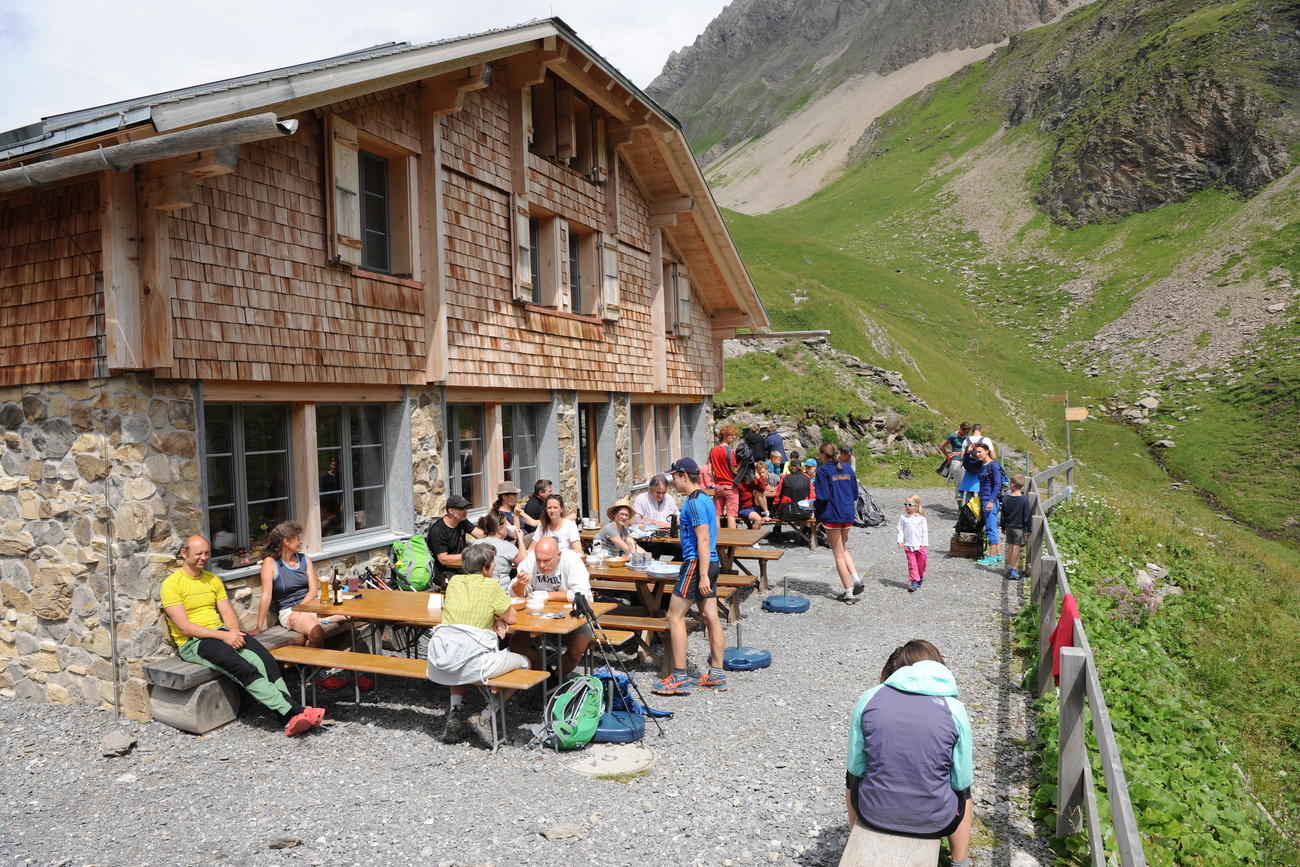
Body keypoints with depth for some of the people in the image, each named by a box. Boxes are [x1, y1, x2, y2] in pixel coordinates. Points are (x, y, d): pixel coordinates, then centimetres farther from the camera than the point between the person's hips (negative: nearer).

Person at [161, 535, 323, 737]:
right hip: (192, 643, -6)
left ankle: (290, 720, -31)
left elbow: (228, 612, 12)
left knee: (265, 659, -23)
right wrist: (223, 635, -20)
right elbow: (184, 627, -13)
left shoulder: (213, 580, 16)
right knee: (243, 668, -31)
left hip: (221, 633, 6)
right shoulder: (171, 584, -4)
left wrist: (233, 632, -10)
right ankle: (294, 711, -36)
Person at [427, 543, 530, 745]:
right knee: (523, 661, 15)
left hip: (439, 662, 6)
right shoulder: (490, 585, 0)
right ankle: (485, 717, 4)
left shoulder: (454, 581, 15)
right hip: (472, 663, -6)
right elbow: (511, 618, 10)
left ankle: (455, 712, 21)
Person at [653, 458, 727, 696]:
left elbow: (703, 540, -21)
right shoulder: (705, 499, 15)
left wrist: (703, 575, -24)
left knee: (675, 615, -4)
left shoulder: (694, 503, -15)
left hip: (696, 563, -10)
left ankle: (680, 678, -2)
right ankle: (717, 675, 16)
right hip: (710, 563, 10)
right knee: (710, 616, 11)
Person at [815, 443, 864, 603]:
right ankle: (856, 580, 5)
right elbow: (855, 493, 10)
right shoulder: (847, 468, 8)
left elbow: (822, 497, -16)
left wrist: (814, 506, 3)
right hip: (848, 514, 6)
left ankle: (849, 592, 3)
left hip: (832, 515, -6)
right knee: (843, 549, 23)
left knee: (838, 554, 3)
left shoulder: (822, 471, -10)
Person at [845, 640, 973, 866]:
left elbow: (856, 766, 1)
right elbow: (962, 780, 1)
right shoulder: (954, 708, -7)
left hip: (873, 814, 0)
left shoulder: (868, 698, -5)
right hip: (933, 822, 0)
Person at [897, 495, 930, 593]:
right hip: (908, 545, 0)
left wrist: (925, 544, -2)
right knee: (912, 564, -1)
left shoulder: (921, 518, -1)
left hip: (920, 545, 0)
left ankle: (921, 576, 36)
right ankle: (914, 582, 2)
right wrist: (900, 541, -7)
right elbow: (900, 530, 4)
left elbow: (925, 532, 1)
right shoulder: (903, 517, 2)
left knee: (921, 562, 10)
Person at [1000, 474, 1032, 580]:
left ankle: (1009, 568, 20)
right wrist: (1028, 530, -2)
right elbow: (1026, 516, -10)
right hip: (1019, 527, -3)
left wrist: (1003, 527, 13)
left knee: (1010, 546, 14)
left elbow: (1003, 514, 2)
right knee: (1017, 547, 2)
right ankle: (1013, 569, 3)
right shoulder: (1024, 499, -15)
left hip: (1008, 526, 3)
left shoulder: (1005, 498, -6)